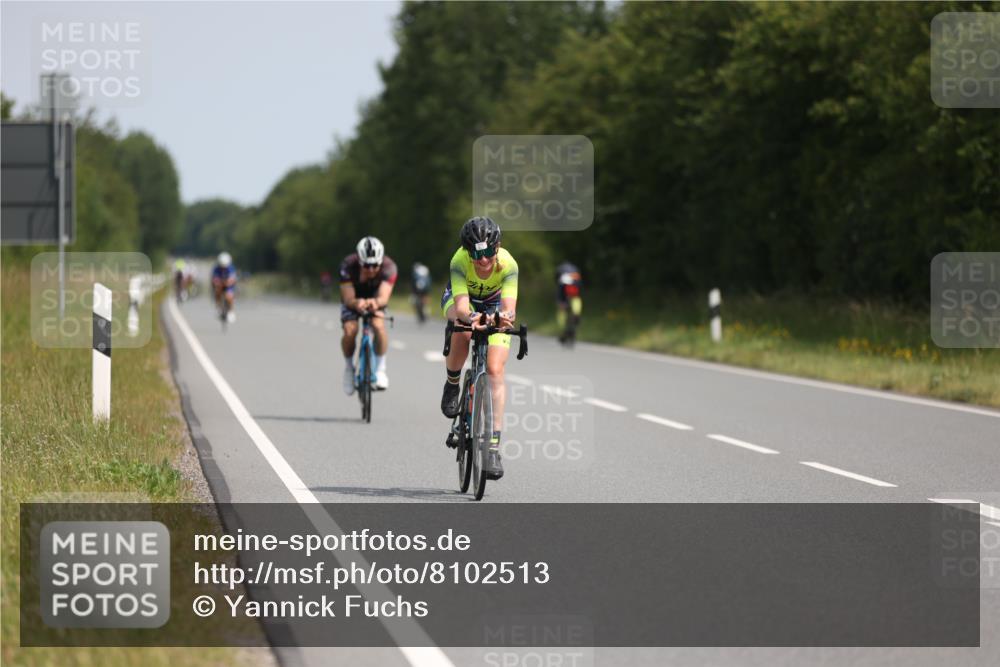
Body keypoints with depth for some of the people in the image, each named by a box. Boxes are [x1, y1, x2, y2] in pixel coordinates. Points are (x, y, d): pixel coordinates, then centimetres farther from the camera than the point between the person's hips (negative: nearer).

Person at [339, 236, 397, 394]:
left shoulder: (388, 267, -33)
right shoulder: (348, 265, -34)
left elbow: (384, 297, -42)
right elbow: (348, 298, -36)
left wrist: (376, 302, -66)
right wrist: (357, 303, -60)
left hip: (375, 299, 0)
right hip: (353, 299, 0)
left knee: (379, 326, -29)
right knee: (350, 330, -25)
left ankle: (380, 369, -10)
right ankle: (349, 367, 3)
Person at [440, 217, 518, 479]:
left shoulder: (508, 265, -33)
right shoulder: (460, 261, -35)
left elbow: (509, 307, -43)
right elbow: (461, 306, -44)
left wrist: (506, 316, -66)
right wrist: (470, 317, -67)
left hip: (494, 305, 0)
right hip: (459, 299, 0)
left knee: (495, 371, -15)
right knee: (463, 331, -37)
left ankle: (493, 447, -15)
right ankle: (452, 384, -7)